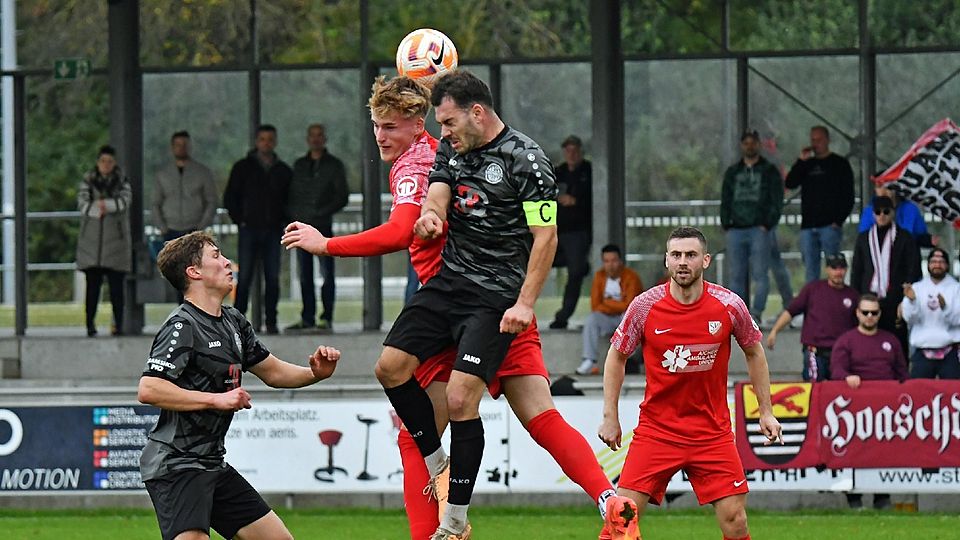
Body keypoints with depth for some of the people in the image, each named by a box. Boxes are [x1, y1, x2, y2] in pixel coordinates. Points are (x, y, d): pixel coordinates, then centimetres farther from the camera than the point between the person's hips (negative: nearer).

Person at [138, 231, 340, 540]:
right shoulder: (183, 326, -13)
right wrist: (217, 400, -21)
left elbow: (272, 372, 26)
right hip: (176, 465, -10)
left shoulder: (234, 323, 15)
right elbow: (148, 390, -22)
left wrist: (315, 373, 6)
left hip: (212, 464, 10)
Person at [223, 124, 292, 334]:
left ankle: (271, 321, 3)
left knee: (273, 278, -1)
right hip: (249, 229, -2)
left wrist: (283, 222, 5)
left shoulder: (283, 171, 12)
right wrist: (240, 220, -2)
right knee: (244, 278, -6)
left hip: (273, 231, 2)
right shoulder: (243, 168, 6)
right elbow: (230, 197, 7)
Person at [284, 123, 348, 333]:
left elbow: (342, 197, -1)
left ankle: (326, 318, -4)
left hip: (323, 226, -4)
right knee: (305, 275, 5)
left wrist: (323, 212, -13)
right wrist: (292, 216, 1)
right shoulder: (299, 165, 16)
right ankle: (307, 318, 8)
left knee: (326, 274, -5)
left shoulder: (334, 166, 5)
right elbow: (291, 194, 18)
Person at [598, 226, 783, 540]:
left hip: (712, 430, 1)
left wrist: (766, 412, 11)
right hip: (656, 428, -1)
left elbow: (754, 352, 11)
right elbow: (616, 357, 6)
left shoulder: (729, 306, -7)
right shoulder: (645, 307, -9)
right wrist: (610, 417, 4)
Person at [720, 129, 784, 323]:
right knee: (736, 276, 2)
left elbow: (777, 202, 2)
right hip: (735, 231, 4)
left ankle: (756, 312, -15)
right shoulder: (732, 172, 19)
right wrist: (726, 224, 5)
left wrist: (767, 225, -9)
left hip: (759, 229, -4)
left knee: (760, 274, -11)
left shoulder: (769, 171, 8)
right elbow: (725, 201, 19)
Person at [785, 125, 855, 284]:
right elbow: (790, 183, 4)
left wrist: (839, 220, -11)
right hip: (808, 226, 5)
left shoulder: (839, 164, 5)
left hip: (830, 225, -5)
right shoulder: (807, 165, 18)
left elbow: (848, 196, 0)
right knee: (811, 270, 3)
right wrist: (802, 161, -4)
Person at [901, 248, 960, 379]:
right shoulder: (917, 288, 10)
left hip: (949, 354, -1)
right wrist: (911, 300, -19)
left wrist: (945, 307, -25)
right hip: (922, 353, 1)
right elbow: (909, 318, 0)